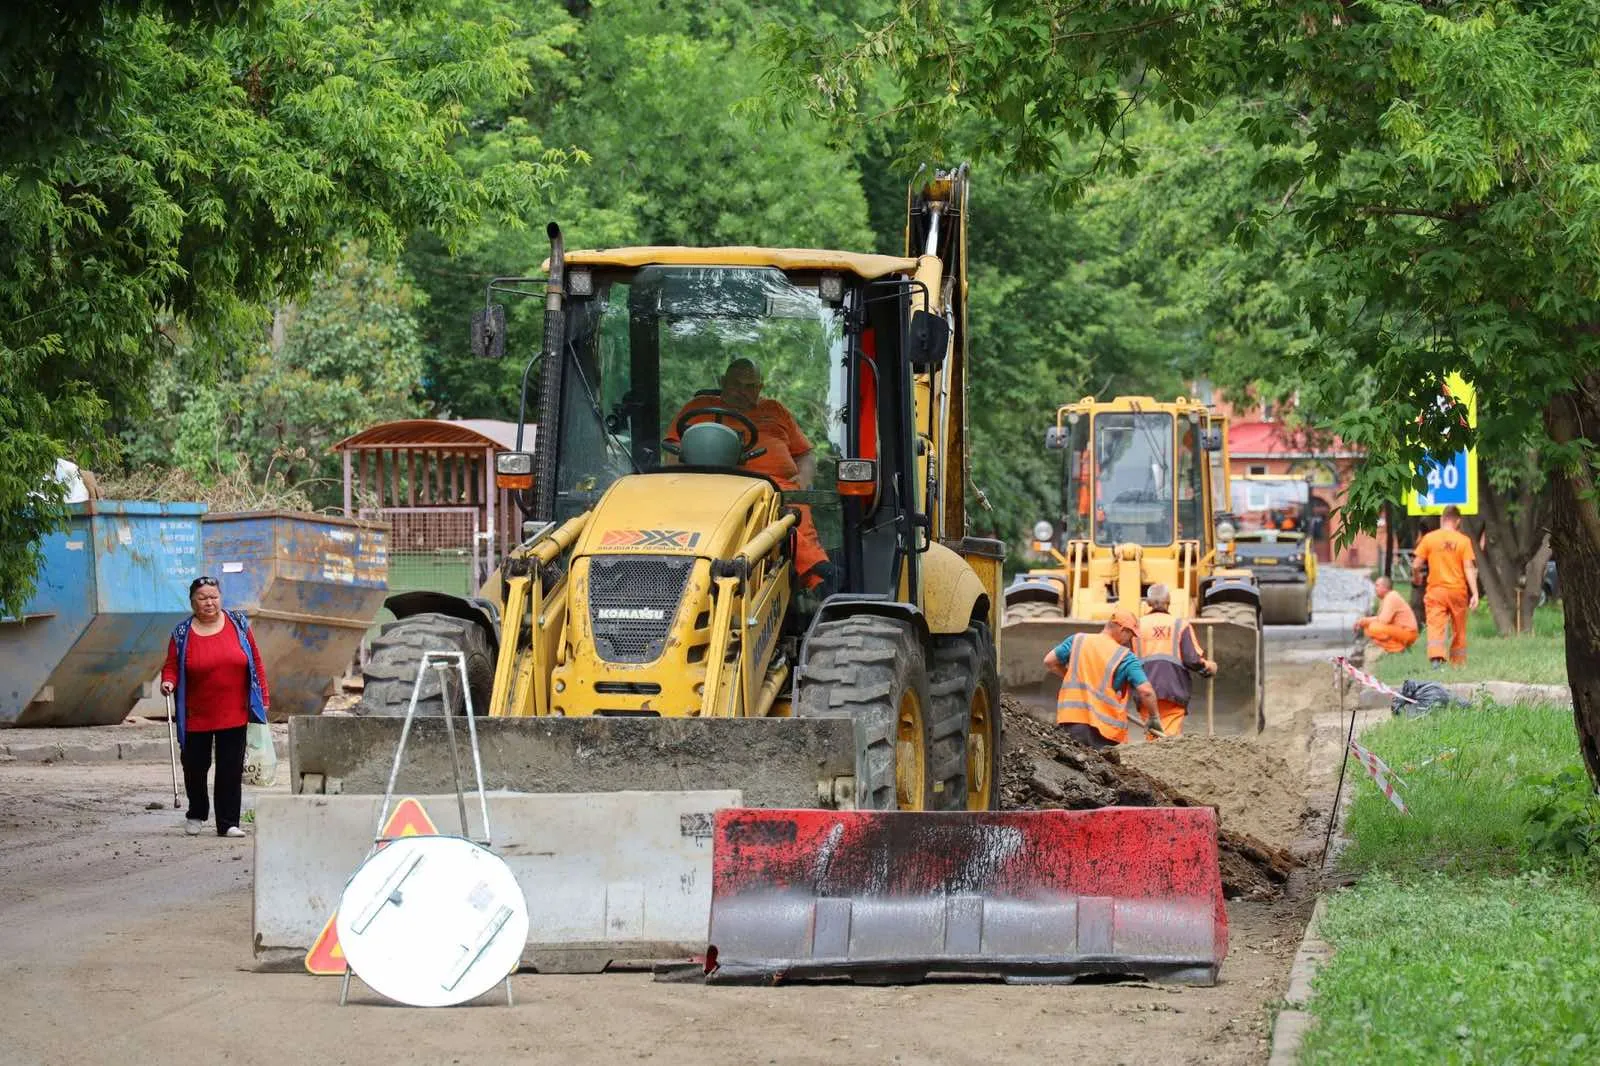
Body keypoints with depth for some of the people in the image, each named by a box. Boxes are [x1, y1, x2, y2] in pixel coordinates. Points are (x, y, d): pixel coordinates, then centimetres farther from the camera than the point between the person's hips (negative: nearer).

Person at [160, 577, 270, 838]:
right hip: (196, 716, -1)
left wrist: (262, 698, 6)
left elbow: (255, 662, 8)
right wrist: (168, 682, -22)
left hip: (234, 715, 1)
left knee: (231, 769, -1)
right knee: (195, 767, 6)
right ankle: (195, 815, 29)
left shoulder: (238, 623, 4)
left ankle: (228, 823, 4)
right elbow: (172, 667, 1)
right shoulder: (182, 633, 0)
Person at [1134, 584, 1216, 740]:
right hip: (1174, 689, -2)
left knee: (1151, 735, 10)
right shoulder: (1181, 625, 3)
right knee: (1171, 737, -5)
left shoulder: (1138, 625, 8)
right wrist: (1209, 667, 15)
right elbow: (1192, 659, -3)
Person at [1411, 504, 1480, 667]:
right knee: (1459, 631, 14)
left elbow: (1416, 564, -1)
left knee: (1435, 627, -10)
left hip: (1436, 590, -1)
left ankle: (1436, 659, -31)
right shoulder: (1463, 540, -2)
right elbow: (1469, 568, -7)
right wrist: (1475, 593, -7)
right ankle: (1458, 664, 20)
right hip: (1458, 590, 1)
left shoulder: (1429, 538, -1)